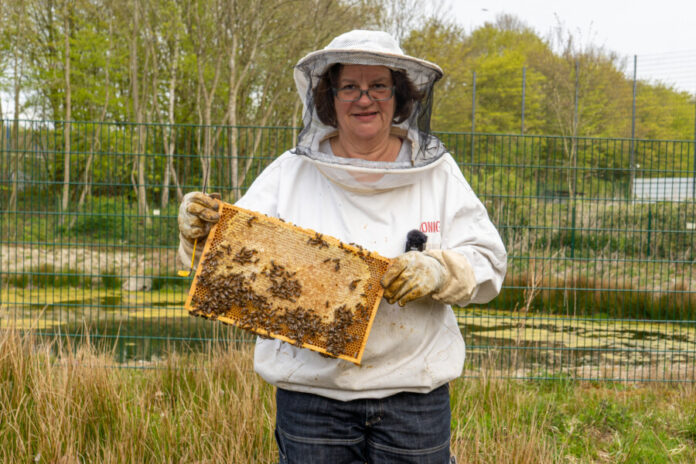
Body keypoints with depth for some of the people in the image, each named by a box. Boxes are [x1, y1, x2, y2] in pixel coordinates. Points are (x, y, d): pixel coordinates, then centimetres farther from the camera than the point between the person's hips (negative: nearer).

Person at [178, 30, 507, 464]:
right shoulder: (291, 173, 2)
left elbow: (488, 262, 2)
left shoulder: (438, 172, 4)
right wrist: (201, 232, -20)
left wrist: (437, 270, -17)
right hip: (311, 391, 0)